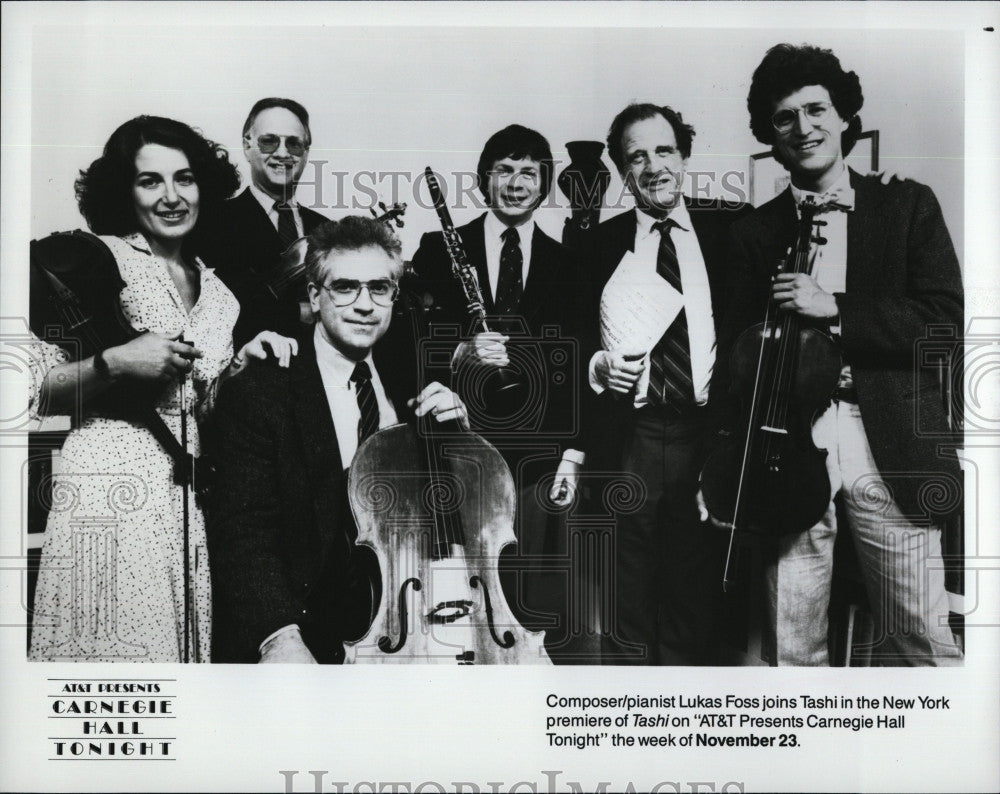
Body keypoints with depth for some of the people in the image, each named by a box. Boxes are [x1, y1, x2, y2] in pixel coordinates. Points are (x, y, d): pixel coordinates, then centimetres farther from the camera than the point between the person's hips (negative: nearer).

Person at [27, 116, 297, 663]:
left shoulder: (215, 288, 16)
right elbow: (34, 391, -5)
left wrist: (244, 360, 7)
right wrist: (113, 363, -18)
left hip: (193, 495, 5)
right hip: (110, 489, -5)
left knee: (188, 645, 5)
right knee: (117, 643, -7)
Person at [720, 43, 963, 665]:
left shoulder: (908, 205, 10)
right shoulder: (755, 232, 13)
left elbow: (944, 321, 0)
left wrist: (834, 307, -10)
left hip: (890, 446, -1)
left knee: (923, 643, 0)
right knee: (794, 648, 3)